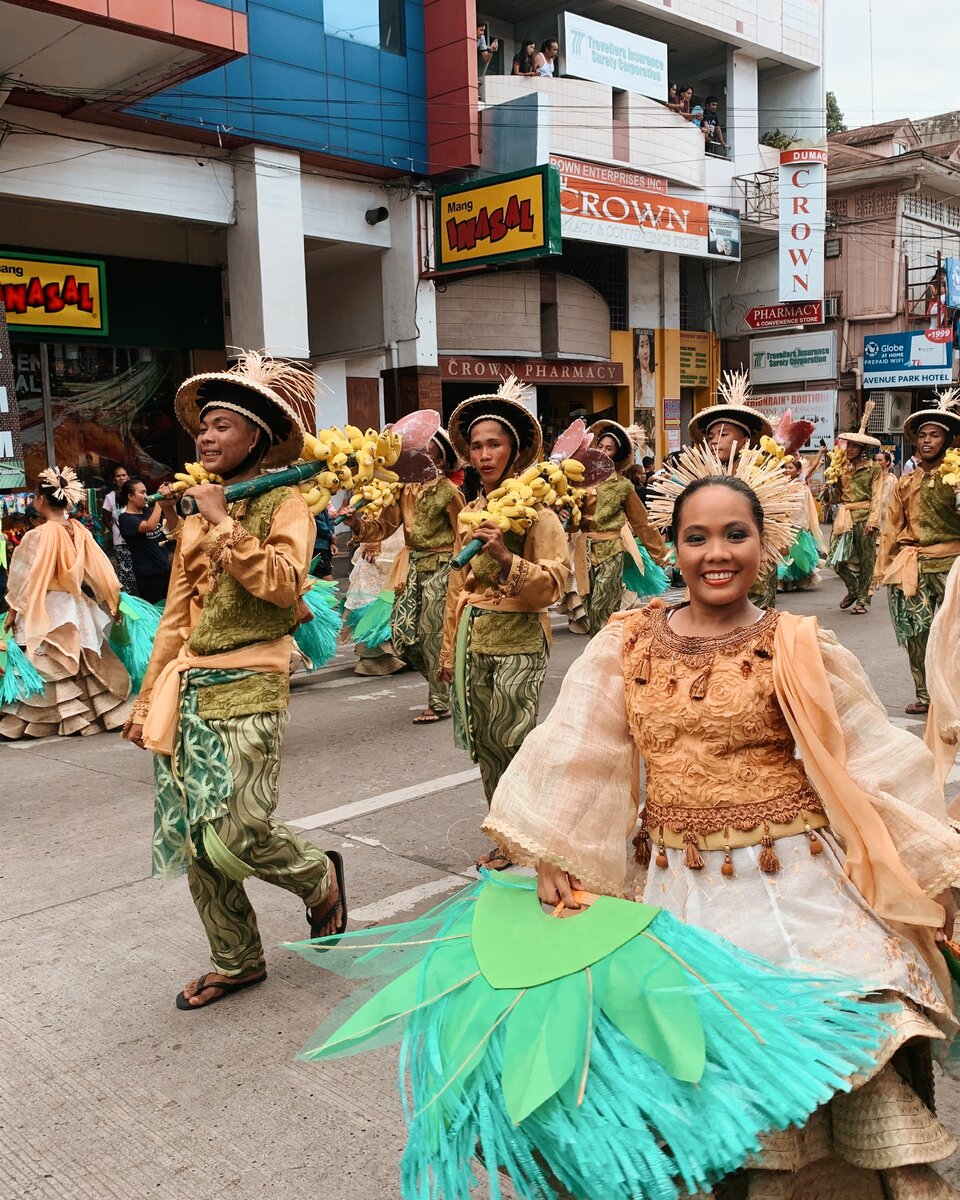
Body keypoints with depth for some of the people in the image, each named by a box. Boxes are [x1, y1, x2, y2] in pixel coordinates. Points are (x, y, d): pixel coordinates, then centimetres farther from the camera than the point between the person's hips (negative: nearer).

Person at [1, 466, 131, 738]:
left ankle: (46, 719, 6)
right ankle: (95, 712, 20)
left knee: (51, 670, 0)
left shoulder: (39, 534, -17)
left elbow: (25, 578, -13)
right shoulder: (80, 531, -2)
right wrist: (112, 602, 13)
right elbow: (101, 572, 2)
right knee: (83, 665, 14)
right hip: (76, 609, 6)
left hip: (44, 612, -6)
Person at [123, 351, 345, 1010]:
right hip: (188, 690, 6)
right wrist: (147, 701, 17)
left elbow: (283, 584, -20)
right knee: (193, 839, 7)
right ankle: (237, 961, 25)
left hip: (248, 689, -6)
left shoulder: (285, 504, -1)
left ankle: (319, 875, 19)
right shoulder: (195, 519, 16)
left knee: (233, 836, -13)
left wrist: (224, 522, -13)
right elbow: (176, 617, 19)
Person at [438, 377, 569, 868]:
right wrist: (449, 648, 18)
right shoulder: (471, 512, 12)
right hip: (473, 642, 6)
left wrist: (505, 556, -26)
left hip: (517, 642, -6)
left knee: (512, 744, -5)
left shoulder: (534, 509, -5)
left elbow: (554, 583, -12)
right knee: (485, 745, 10)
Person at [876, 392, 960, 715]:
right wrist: (883, 567, 12)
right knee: (916, 634, 5)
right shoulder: (905, 484, 11)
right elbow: (892, 528, 13)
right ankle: (925, 696, 15)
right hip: (912, 567, 3)